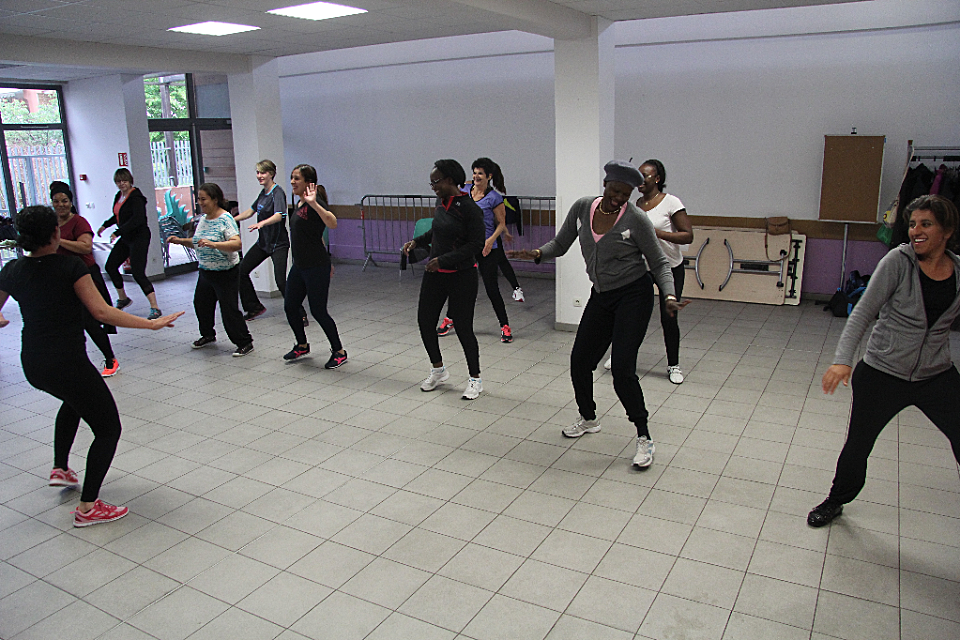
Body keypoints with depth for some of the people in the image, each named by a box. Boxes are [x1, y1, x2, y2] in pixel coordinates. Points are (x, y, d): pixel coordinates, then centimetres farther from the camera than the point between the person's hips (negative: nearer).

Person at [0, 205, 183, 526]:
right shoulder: (70, 266, -13)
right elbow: (102, 312, -19)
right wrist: (152, 324, -15)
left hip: (32, 366, 8)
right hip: (68, 363, -7)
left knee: (74, 399, 39)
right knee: (108, 429, 7)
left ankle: (60, 468, 37)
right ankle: (88, 508, 8)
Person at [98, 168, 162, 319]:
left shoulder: (135, 197, -17)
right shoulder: (119, 196, 10)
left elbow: (138, 219, -29)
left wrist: (118, 232, -32)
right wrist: (105, 225, 27)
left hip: (139, 237, -10)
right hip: (125, 239, 10)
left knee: (138, 273, -16)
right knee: (110, 266, 16)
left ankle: (155, 308, -14)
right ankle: (122, 299, 35)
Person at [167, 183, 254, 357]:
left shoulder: (225, 219, -16)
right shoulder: (203, 219, 9)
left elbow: (237, 244, -29)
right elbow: (197, 242, 22)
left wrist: (213, 244, -39)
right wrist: (180, 240, 8)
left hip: (226, 273, -9)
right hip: (205, 271, 9)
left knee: (229, 310, -7)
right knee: (201, 303, 19)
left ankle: (244, 343, 4)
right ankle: (208, 335, 40)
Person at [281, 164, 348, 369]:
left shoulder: (314, 203, -16)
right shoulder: (300, 204, 12)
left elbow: (332, 223, -36)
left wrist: (313, 203, -43)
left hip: (316, 268, -9)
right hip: (299, 266, 9)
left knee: (318, 311, -3)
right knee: (290, 307, 14)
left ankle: (339, 352, 13)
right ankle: (302, 346, 36)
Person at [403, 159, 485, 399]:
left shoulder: (470, 208, -16)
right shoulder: (441, 202, 7)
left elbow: (476, 245, -18)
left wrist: (444, 259, -22)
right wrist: (417, 241, 8)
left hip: (461, 276, -7)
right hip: (434, 273, 8)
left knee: (463, 328, -1)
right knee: (425, 320, 9)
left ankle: (475, 379, 18)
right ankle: (438, 370, 30)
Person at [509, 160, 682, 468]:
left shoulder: (636, 219, -13)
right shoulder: (583, 207, -1)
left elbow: (660, 263, -6)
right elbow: (560, 244, 8)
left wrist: (669, 295, -22)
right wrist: (537, 253, -12)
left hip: (634, 295, -5)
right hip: (600, 297, 5)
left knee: (622, 369, -14)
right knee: (580, 362, 6)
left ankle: (644, 438, 3)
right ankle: (589, 419, 33)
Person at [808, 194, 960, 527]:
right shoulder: (898, 262, -13)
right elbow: (863, 313, -15)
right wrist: (843, 359, -26)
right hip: (883, 373, -3)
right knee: (858, 445, 9)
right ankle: (836, 501, 35)